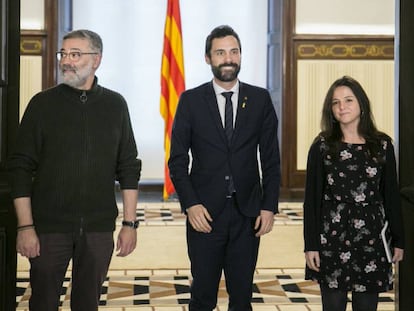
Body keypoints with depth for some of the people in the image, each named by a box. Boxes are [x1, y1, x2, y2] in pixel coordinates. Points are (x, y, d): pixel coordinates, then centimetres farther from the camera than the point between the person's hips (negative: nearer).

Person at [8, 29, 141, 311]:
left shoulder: (115, 105, 5)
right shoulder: (43, 104, 0)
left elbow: (129, 168, 7)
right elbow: (21, 168, -2)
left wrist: (130, 223, 2)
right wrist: (25, 227, -8)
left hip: (99, 228, 1)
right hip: (49, 227, -1)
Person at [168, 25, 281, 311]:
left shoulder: (260, 99, 4)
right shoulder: (191, 100, 1)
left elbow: (271, 158, 5)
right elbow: (178, 160, 1)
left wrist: (269, 206, -2)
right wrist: (190, 204, -10)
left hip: (247, 213, 1)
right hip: (205, 212, -1)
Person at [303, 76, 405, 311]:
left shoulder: (382, 145, 3)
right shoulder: (322, 147, -1)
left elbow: (391, 195, 7)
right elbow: (312, 199, -1)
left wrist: (399, 239, 7)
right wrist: (311, 245, -5)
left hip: (371, 241, 1)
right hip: (331, 240, -1)